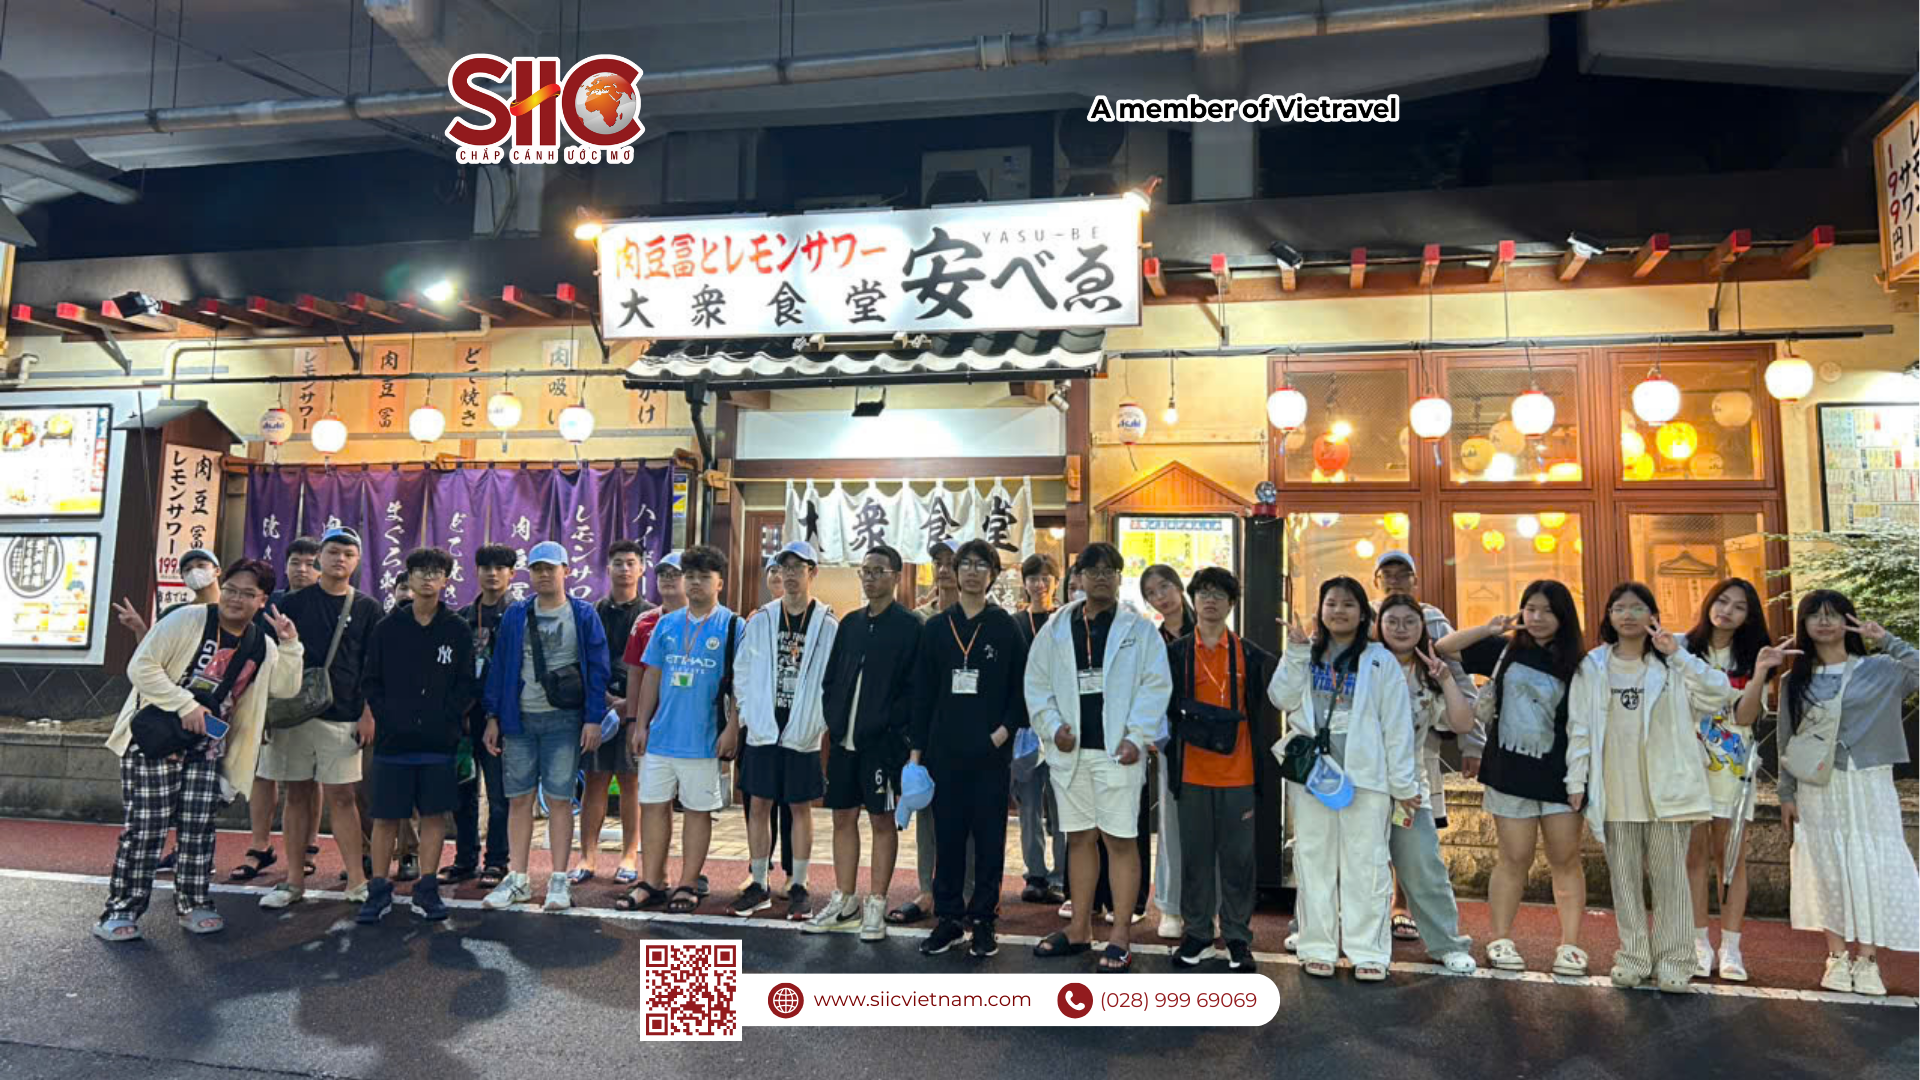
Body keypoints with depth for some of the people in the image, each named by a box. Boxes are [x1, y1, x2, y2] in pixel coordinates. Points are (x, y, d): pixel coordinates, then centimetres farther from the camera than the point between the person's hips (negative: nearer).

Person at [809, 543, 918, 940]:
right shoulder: (850, 624, 13)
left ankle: (876, 907, 13)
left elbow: (914, 687, -10)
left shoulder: (909, 626, -5)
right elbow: (830, 678, 16)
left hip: (882, 742, -6)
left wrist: (889, 727, -15)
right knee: (844, 817, 11)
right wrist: (834, 720, 4)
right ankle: (844, 902, 23)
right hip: (844, 739, 6)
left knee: (882, 820, 3)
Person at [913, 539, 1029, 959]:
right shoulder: (936, 628, 7)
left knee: (989, 836, 4)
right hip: (944, 750, 2)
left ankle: (984, 920, 15)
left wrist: (1005, 729, -11)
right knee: (948, 834, 7)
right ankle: (948, 916, 19)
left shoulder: (1005, 628, 1)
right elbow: (922, 692, 7)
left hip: (990, 751, -2)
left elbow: (1021, 688, 2)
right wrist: (916, 748, 4)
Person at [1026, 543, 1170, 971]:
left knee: (1121, 839, -1)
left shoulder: (1139, 629, 0)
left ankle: (1120, 936, 8)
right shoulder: (1057, 628, 9)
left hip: (1117, 750, -4)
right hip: (1069, 749, 4)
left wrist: (1136, 737, -14)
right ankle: (1079, 929, 24)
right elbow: (1037, 683, 9)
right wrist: (1052, 727, -4)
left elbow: (1156, 685, -6)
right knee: (1079, 838, 13)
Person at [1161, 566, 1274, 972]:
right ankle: (1196, 933, 20)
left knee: (1238, 858, 6)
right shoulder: (1175, 654, 4)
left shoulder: (1252, 656, 4)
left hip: (1238, 773, 0)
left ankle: (1238, 936, 18)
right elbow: (1165, 709, 5)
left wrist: (1262, 767, 2)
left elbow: (1261, 711, 7)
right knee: (1195, 856, 8)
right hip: (1192, 772, 0)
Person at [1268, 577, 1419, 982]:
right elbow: (1281, 698, -3)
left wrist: (1404, 784, -3)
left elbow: (1397, 724, -1)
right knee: (1315, 861, 7)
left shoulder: (1380, 661, 2)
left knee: (1364, 864, 1)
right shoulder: (1307, 655, 11)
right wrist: (1296, 651, -10)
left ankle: (1368, 951, 11)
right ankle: (1318, 948, 16)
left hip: (1365, 776, -3)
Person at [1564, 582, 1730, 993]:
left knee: (1670, 876, 4)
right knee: (1624, 877, 9)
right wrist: (1576, 781, 1)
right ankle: (1633, 957, 20)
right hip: (1615, 792, 1)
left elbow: (1718, 695, -11)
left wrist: (1678, 656, -16)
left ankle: (1672, 961, 14)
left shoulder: (1672, 665, 3)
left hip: (1666, 790, -1)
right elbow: (1579, 727, 5)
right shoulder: (1592, 668, 5)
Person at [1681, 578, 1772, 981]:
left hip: (1731, 764, 1)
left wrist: (1761, 673, -18)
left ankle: (1730, 947, 9)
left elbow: (1744, 716, -6)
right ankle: (1699, 944, 11)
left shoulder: (1750, 657, 5)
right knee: (1695, 853, 3)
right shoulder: (1683, 649, 3)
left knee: (1731, 855, 2)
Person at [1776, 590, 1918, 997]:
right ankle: (1837, 957, 14)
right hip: (1816, 788, 1)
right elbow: (1787, 741, 7)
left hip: (1868, 785, -1)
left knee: (1872, 868, -1)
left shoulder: (1879, 670, 2)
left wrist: (1885, 640, -13)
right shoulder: (1795, 680, 5)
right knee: (1827, 869, 4)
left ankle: (1868, 960, 10)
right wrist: (1786, 794, 4)